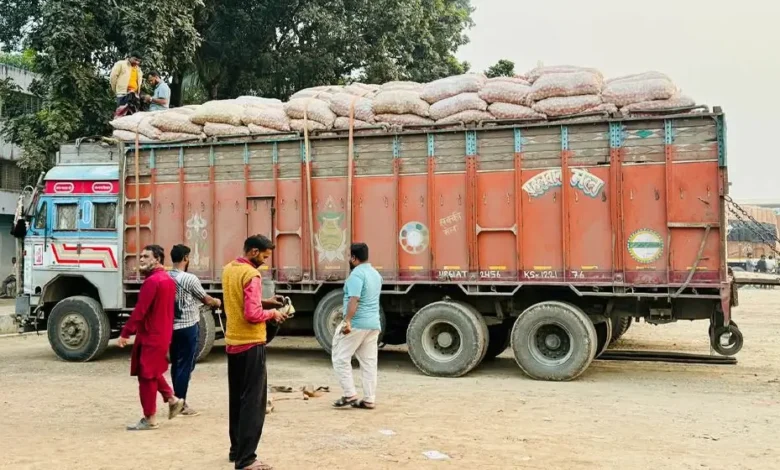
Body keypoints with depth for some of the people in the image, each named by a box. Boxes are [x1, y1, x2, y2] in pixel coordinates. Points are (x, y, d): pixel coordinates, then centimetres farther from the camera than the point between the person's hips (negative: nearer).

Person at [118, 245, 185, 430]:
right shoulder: (168, 279, 12)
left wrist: (125, 333, -18)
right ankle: (172, 399, 24)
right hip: (163, 334, 10)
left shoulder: (152, 281, -19)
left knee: (146, 376, -1)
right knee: (153, 372, 23)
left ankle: (150, 419, 5)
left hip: (150, 336, -10)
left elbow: (140, 310, -22)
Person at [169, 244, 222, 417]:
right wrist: (217, 302, 19)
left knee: (176, 364, 14)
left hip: (171, 326, 7)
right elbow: (206, 300, -3)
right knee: (185, 365, 0)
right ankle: (181, 404, 3)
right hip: (188, 327, -7)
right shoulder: (190, 279, -15)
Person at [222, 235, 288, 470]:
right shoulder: (251, 275, -18)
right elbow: (252, 315, -23)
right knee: (253, 402, -4)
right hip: (250, 345, -9)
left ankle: (237, 449, 26)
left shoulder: (228, 270, 10)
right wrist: (272, 313, -7)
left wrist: (262, 301, 13)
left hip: (232, 343, 9)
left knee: (237, 398, 17)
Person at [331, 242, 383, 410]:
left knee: (340, 358, 2)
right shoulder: (376, 274, 16)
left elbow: (354, 300, -25)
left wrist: (347, 321, -30)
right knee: (369, 362, 8)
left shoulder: (357, 274, -13)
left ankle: (350, 394, -1)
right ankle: (369, 400, 8)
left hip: (356, 324, -8)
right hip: (374, 324, 9)